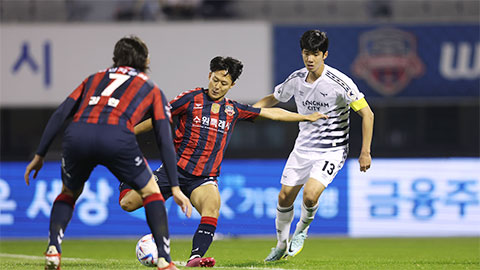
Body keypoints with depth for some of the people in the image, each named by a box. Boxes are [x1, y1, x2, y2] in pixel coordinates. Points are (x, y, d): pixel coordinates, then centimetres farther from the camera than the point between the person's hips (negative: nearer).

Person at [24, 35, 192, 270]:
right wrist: (175, 188, 18)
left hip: (77, 135, 2)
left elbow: (60, 114, 22)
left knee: (68, 194, 29)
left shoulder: (94, 79, 33)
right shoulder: (151, 90, 27)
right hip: (117, 138, -2)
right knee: (151, 193, 19)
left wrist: (39, 156, 24)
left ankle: (53, 251, 11)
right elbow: (165, 140, 18)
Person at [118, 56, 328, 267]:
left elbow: (271, 113, 19)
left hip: (205, 177, 2)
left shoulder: (233, 110, 11)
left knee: (212, 206, -32)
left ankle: (195, 258, -40)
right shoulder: (192, 99, 0)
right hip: (176, 169, -2)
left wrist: (307, 117, 20)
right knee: (128, 203, -9)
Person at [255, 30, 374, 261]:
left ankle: (302, 229, 8)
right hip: (303, 148, 5)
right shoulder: (296, 79, -1)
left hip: (332, 151, -5)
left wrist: (365, 152, -18)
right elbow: (273, 99, 18)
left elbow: (367, 114, -15)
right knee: (285, 197, 4)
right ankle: (281, 245, 27)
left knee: (310, 195, -24)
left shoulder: (339, 82, -19)